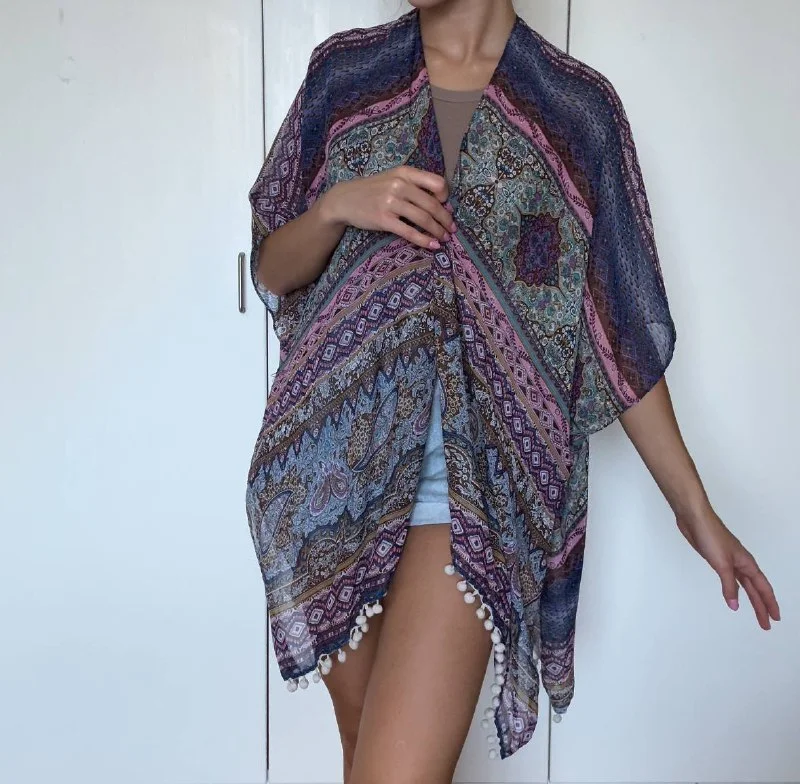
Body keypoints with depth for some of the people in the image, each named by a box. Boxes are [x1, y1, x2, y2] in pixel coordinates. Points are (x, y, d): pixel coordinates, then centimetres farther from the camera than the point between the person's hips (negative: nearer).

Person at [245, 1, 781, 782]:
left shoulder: (577, 106, 1)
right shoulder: (344, 72, 8)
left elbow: (620, 333, 4)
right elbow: (272, 270, 10)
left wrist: (695, 508, 5)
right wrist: (335, 207, -12)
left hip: (474, 472, -2)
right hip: (339, 456, 3)